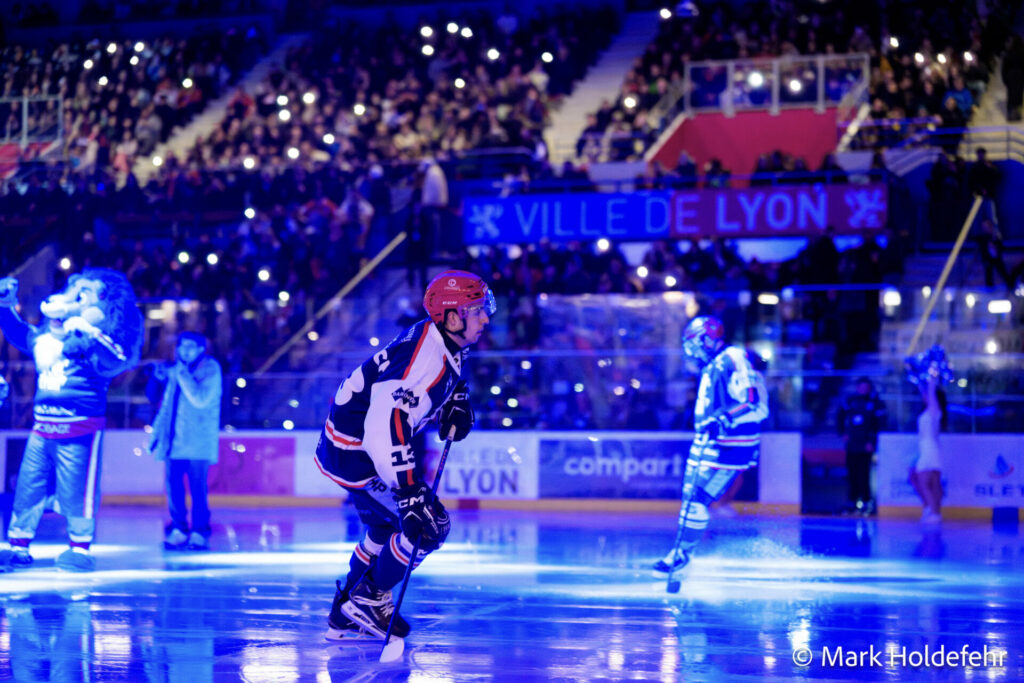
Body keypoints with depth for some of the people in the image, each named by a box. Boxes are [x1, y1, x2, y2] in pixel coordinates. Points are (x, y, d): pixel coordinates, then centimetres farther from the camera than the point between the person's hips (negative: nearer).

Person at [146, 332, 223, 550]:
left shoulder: (210, 368, -1)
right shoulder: (174, 368, 16)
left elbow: (201, 399, -15)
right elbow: (153, 396, 23)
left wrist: (182, 374, -16)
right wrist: (158, 377, 5)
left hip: (197, 441, -6)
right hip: (174, 440, 6)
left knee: (197, 488, -8)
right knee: (174, 485, 2)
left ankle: (200, 533, -4)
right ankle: (178, 531, 9)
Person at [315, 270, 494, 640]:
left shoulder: (441, 340, 0)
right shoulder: (424, 362, -31)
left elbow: (447, 375, 26)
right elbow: (384, 429, -40)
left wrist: (457, 401, 5)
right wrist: (410, 492, -44)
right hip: (354, 453, -10)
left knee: (386, 527, 25)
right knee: (429, 524, -9)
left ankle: (346, 617, 37)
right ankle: (369, 600, 7)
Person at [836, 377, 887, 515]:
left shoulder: (876, 403, -4)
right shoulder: (850, 400, 7)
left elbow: (880, 424, -6)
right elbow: (840, 416, 22)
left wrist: (872, 441, -12)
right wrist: (843, 433, 13)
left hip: (866, 446, -4)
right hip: (851, 445, 4)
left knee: (863, 474, -9)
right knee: (851, 474, 6)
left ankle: (866, 501, -2)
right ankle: (853, 501, 13)